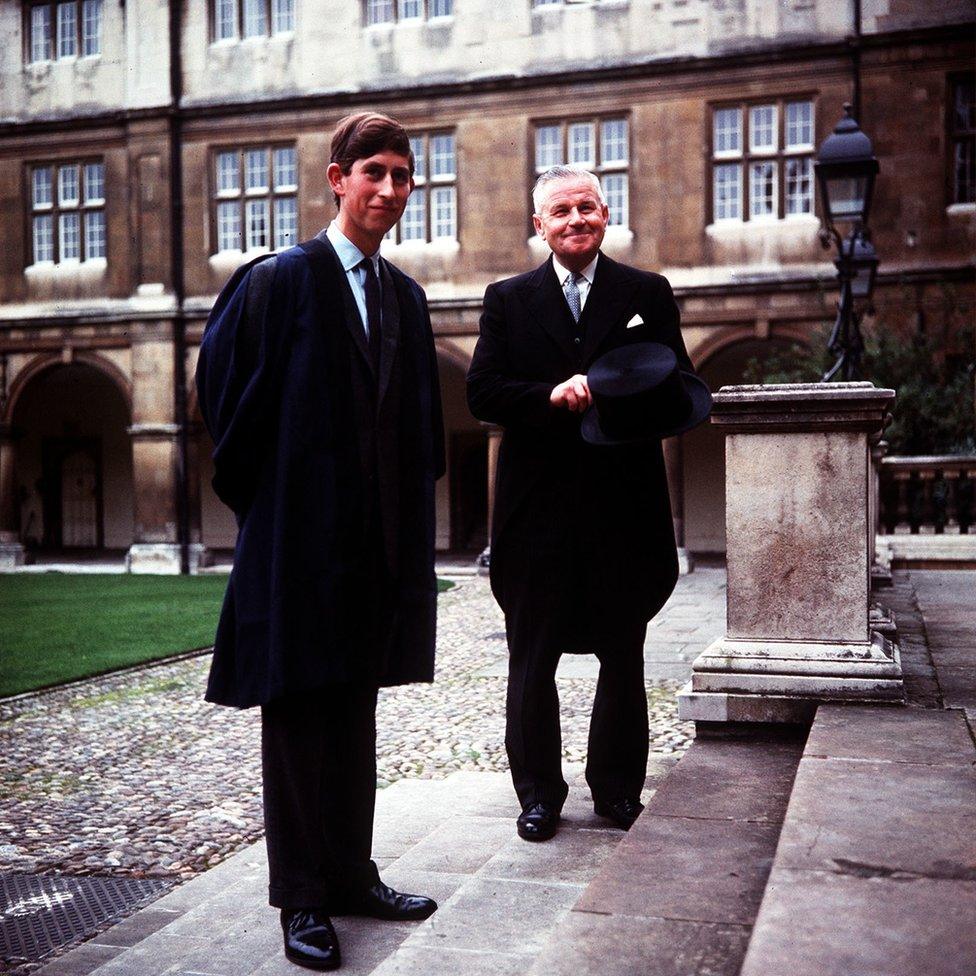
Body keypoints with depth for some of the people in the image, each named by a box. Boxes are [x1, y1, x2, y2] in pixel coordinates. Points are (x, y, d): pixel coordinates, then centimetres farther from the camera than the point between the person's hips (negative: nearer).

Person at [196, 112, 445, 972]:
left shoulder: (405, 296, 12)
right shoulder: (279, 281, -6)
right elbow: (225, 387, -5)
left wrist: (412, 506, 9)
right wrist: (256, 491, -1)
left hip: (380, 538, 6)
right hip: (300, 534, -6)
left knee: (356, 708, 14)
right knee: (298, 712, 3)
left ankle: (351, 874, 26)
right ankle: (301, 898, 13)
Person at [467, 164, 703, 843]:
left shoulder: (648, 295, 7)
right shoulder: (508, 300, 8)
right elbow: (483, 393, -2)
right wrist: (551, 396, -17)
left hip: (624, 503, 0)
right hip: (538, 506, 0)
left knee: (623, 659, 11)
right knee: (532, 661, 7)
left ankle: (618, 788, 25)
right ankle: (539, 793, 20)